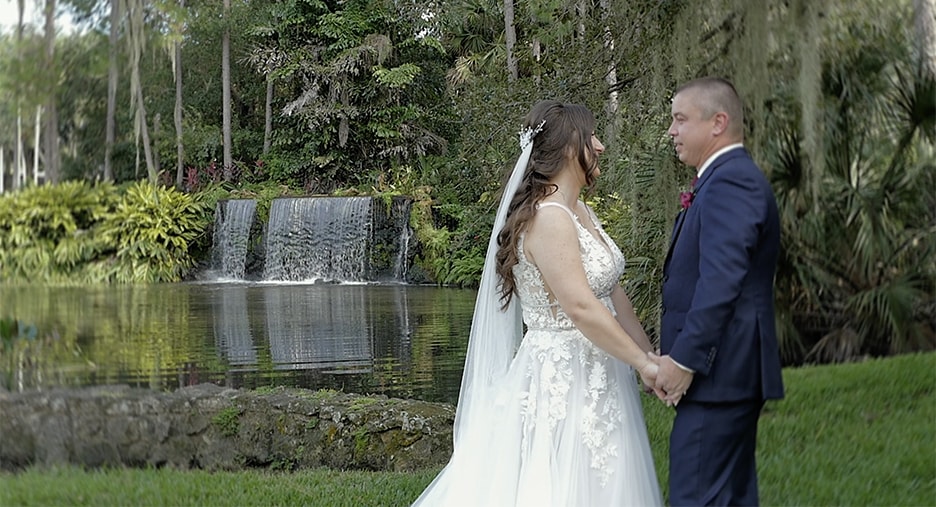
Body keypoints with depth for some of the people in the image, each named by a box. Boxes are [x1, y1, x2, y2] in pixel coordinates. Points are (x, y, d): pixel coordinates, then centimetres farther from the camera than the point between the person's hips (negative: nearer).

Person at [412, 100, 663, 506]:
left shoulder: (581, 213, 11)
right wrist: (643, 363, -18)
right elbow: (581, 308, -23)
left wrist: (650, 356, 10)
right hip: (563, 379, -9)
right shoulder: (549, 218, -19)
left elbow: (612, 294, 14)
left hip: (595, 378, 9)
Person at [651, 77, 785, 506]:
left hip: (718, 374, -11)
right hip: (733, 375, 11)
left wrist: (684, 359, -21)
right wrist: (676, 355, 17)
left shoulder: (731, 181, -14)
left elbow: (721, 282, -23)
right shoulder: (733, 178, 20)